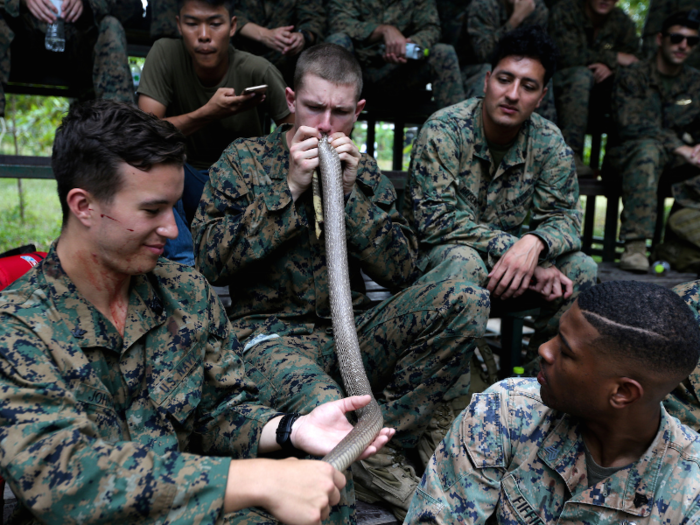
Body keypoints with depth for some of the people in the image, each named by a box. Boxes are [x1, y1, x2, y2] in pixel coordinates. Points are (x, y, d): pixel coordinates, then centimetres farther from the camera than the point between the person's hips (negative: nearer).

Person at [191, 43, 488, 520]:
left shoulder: (366, 173, 13)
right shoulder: (244, 160, 4)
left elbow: (402, 272, 4)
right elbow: (211, 260, -7)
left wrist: (352, 192, -7)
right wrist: (290, 189, -11)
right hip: (273, 333, -4)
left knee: (465, 301, -22)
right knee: (327, 411, -39)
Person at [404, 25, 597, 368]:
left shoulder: (548, 143, -3)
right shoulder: (444, 130, -17)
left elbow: (563, 216, -5)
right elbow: (434, 219, -23)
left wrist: (534, 244, -30)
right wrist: (511, 248, -29)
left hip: (503, 263, 5)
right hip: (433, 259, -4)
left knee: (581, 270, -16)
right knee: (465, 261, -37)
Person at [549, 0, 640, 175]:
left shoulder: (622, 21, 7)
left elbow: (634, 64, -1)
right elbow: (567, 56, -21)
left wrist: (611, 68, -25)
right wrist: (614, 58, -16)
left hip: (594, 95, 5)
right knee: (581, 74, -34)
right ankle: (571, 154, -40)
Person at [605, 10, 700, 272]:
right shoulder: (632, 76, -3)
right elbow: (629, 125, -18)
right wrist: (679, 147, -26)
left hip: (675, 160, 5)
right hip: (628, 152, -4)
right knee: (648, 148, -38)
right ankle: (634, 244, -43)